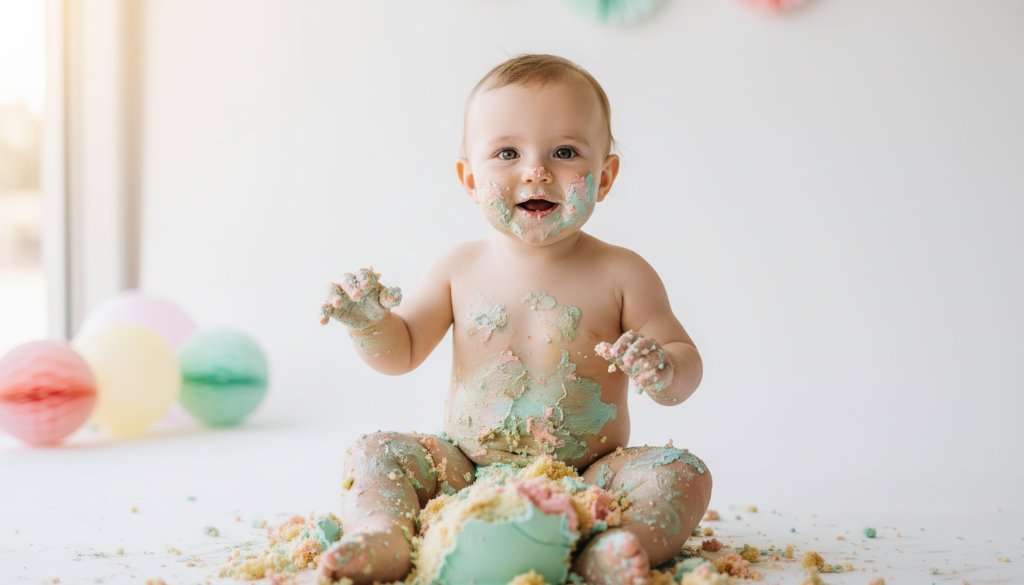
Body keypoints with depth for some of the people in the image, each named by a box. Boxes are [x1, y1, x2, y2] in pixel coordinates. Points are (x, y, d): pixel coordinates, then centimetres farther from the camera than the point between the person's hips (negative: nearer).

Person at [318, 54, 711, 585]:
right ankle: (383, 538, -33)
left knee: (682, 472, -24)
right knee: (373, 453, -10)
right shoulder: (461, 270, 2)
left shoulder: (621, 275, -5)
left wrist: (662, 371, -27)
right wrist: (369, 322, -13)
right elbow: (400, 353, 10)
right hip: (468, 471, 3)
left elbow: (686, 365, -2)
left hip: (587, 480, -2)